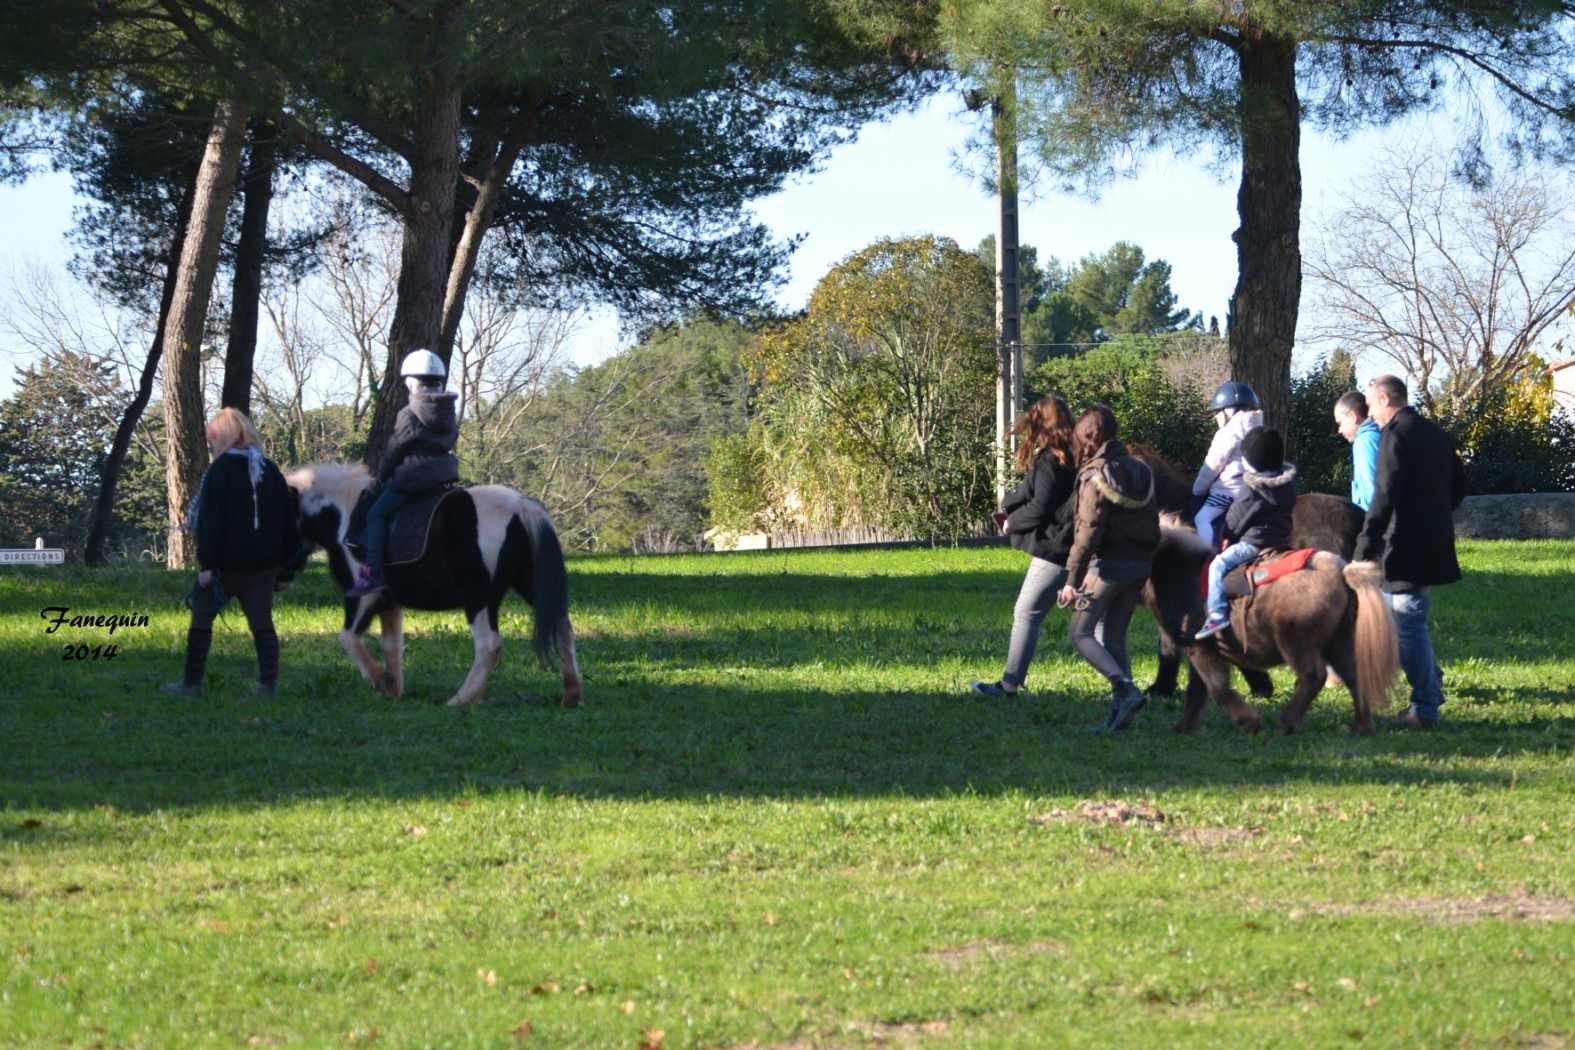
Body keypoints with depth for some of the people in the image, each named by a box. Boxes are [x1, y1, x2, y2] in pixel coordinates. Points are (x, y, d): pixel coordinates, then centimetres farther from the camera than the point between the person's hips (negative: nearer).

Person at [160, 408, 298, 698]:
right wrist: (286, 559, 15)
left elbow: (209, 521, -15)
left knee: (201, 620, 7)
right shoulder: (270, 471, 11)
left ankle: (191, 683, 9)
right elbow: (288, 520, 13)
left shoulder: (219, 471, -9)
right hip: (264, 564, 5)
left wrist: (206, 563, -16)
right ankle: (268, 683, -3)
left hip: (226, 563, -5)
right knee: (262, 623, 6)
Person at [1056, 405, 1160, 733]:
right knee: (1115, 635, 14)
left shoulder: (1096, 477, -13)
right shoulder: (1140, 472, 11)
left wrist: (1072, 579, -17)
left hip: (1110, 564, -8)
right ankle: (1120, 709, 7)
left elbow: (1089, 531, -18)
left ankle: (1126, 689, -18)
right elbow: (1152, 520, 15)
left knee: (1080, 633, 0)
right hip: (1141, 563, 8)